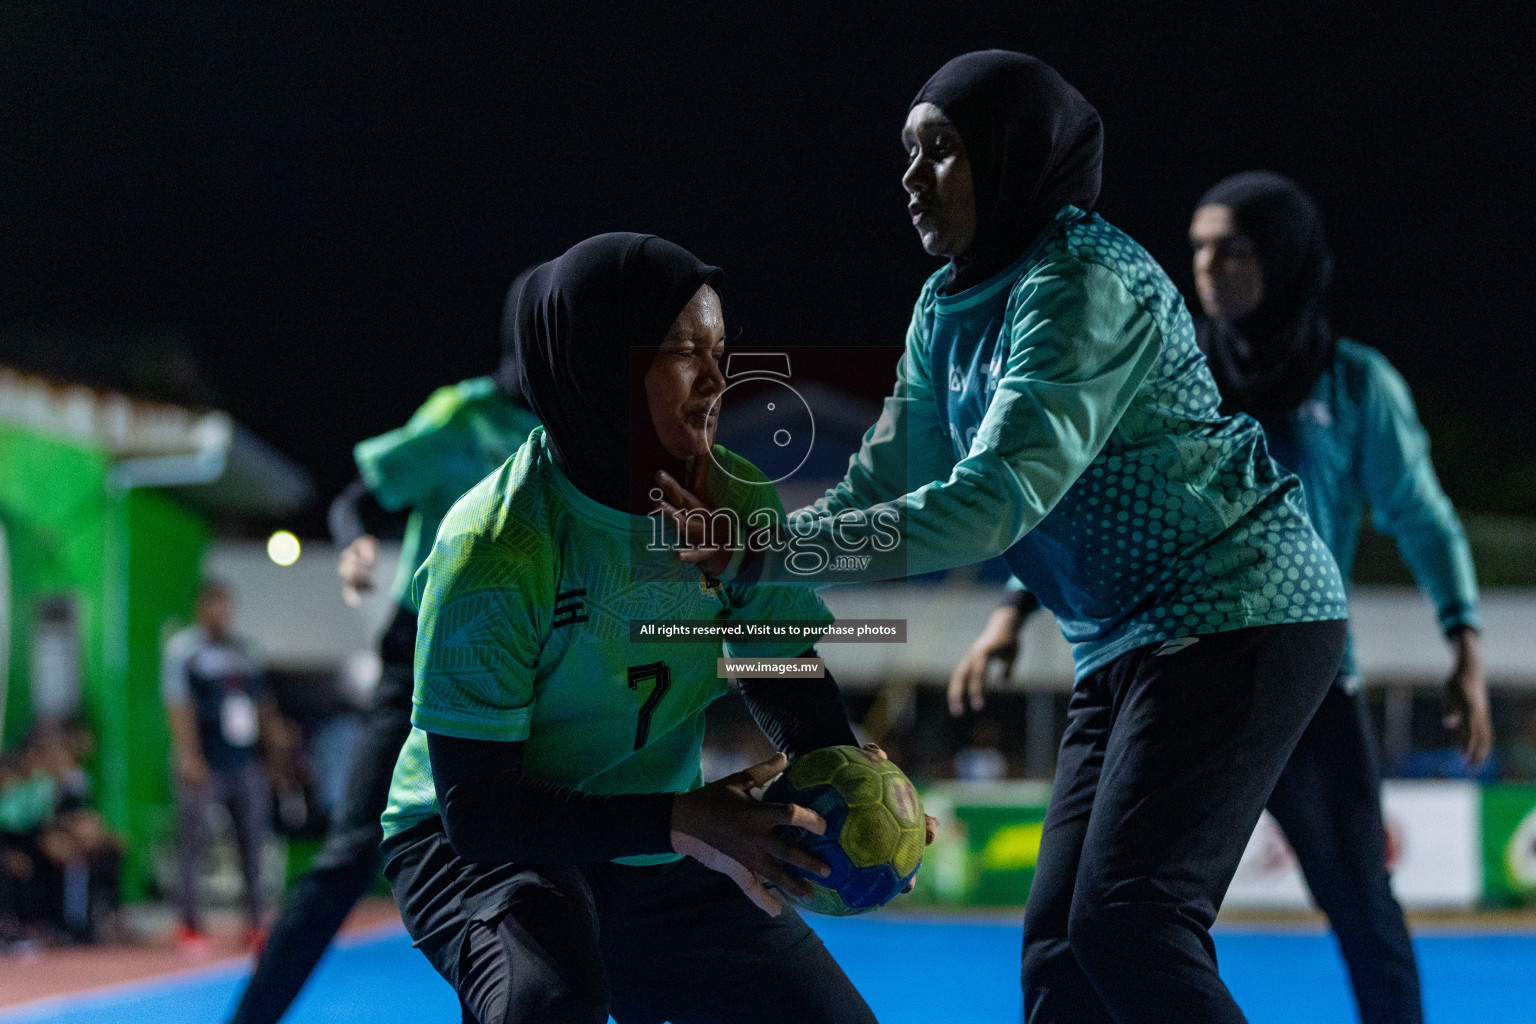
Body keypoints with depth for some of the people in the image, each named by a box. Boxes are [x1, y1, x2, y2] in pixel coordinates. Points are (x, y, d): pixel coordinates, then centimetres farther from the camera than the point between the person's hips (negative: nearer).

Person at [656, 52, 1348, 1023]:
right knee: (1059, 943, 4)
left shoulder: (1085, 286, -19)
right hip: (1128, 642, 9)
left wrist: (768, 552, -31)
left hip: (1239, 614, -9)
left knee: (1123, 922, -19)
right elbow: (887, 482, 10)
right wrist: (727, 554, -4)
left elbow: (996, 500, -29)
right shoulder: (948, 307, 9)